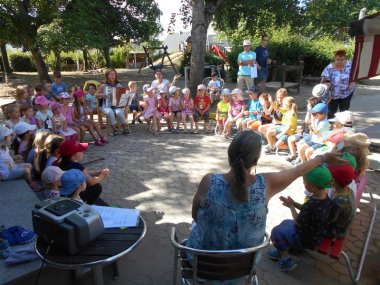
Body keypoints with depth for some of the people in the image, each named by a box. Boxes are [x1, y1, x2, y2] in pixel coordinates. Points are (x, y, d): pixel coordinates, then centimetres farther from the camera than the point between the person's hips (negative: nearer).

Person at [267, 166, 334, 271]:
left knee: (276, 231, 4)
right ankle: (284, 250, 33)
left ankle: (286, 260, 18)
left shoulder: (312, 205, -40)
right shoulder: (325, 196, -14)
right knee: (285, 223, 23)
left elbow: (298, 223, -21)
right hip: (315, 233, 8)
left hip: (307, 239, -8)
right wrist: (294, 203, -6)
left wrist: (291, 206, -9)